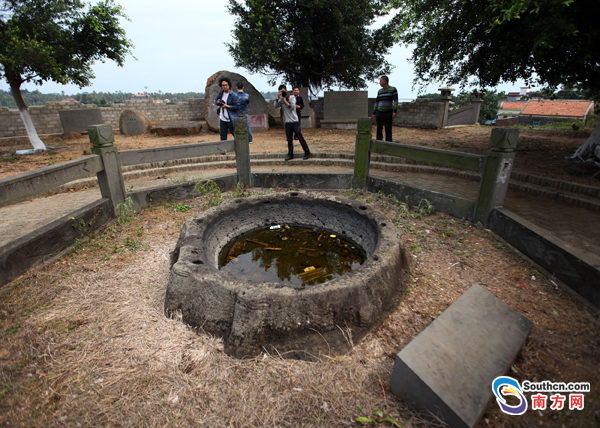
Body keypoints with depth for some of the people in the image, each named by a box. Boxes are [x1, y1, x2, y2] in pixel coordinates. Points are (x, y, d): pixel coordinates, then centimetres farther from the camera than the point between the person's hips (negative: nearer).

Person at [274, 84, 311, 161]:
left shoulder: (292, 97, 1)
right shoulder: (281, 99, 10)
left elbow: (292, 107, -13)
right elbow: (276, 106, -6)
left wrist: (285, 100, -14)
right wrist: (277, 96, -12)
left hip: (294, 121, -4)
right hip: (287, 122, 4)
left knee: (300, 137, -5)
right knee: (289, 139, 6)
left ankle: (307, 153, 0)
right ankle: (290, 154, 13)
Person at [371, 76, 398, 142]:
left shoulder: (393, 89, -1)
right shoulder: (380, 91, 11)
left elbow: (395, 100, -6)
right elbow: (377, 102, 12)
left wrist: (394, 111, -17)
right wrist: (374, 113, 9)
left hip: (388, 113, -3)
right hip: (379, 113, 3)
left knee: (388, 130, -2)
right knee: (379, 130, 2)